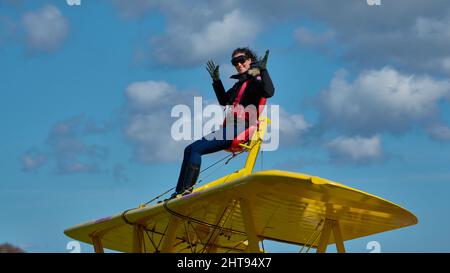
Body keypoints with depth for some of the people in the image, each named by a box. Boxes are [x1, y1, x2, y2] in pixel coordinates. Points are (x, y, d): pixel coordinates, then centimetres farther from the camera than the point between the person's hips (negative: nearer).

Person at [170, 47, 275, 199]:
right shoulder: (240, 84, 25)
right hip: (229, 127, 10)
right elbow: (224, 101, 38)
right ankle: (179, 193, 0)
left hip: (240, 129, -10)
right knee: (189, 150, 5)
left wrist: (263, 70, -24)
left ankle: (187, 190, -25)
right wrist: (216, 81, 34)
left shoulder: (256, 81, -2)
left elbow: (269, 92, -24)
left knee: (196, 148, -21)